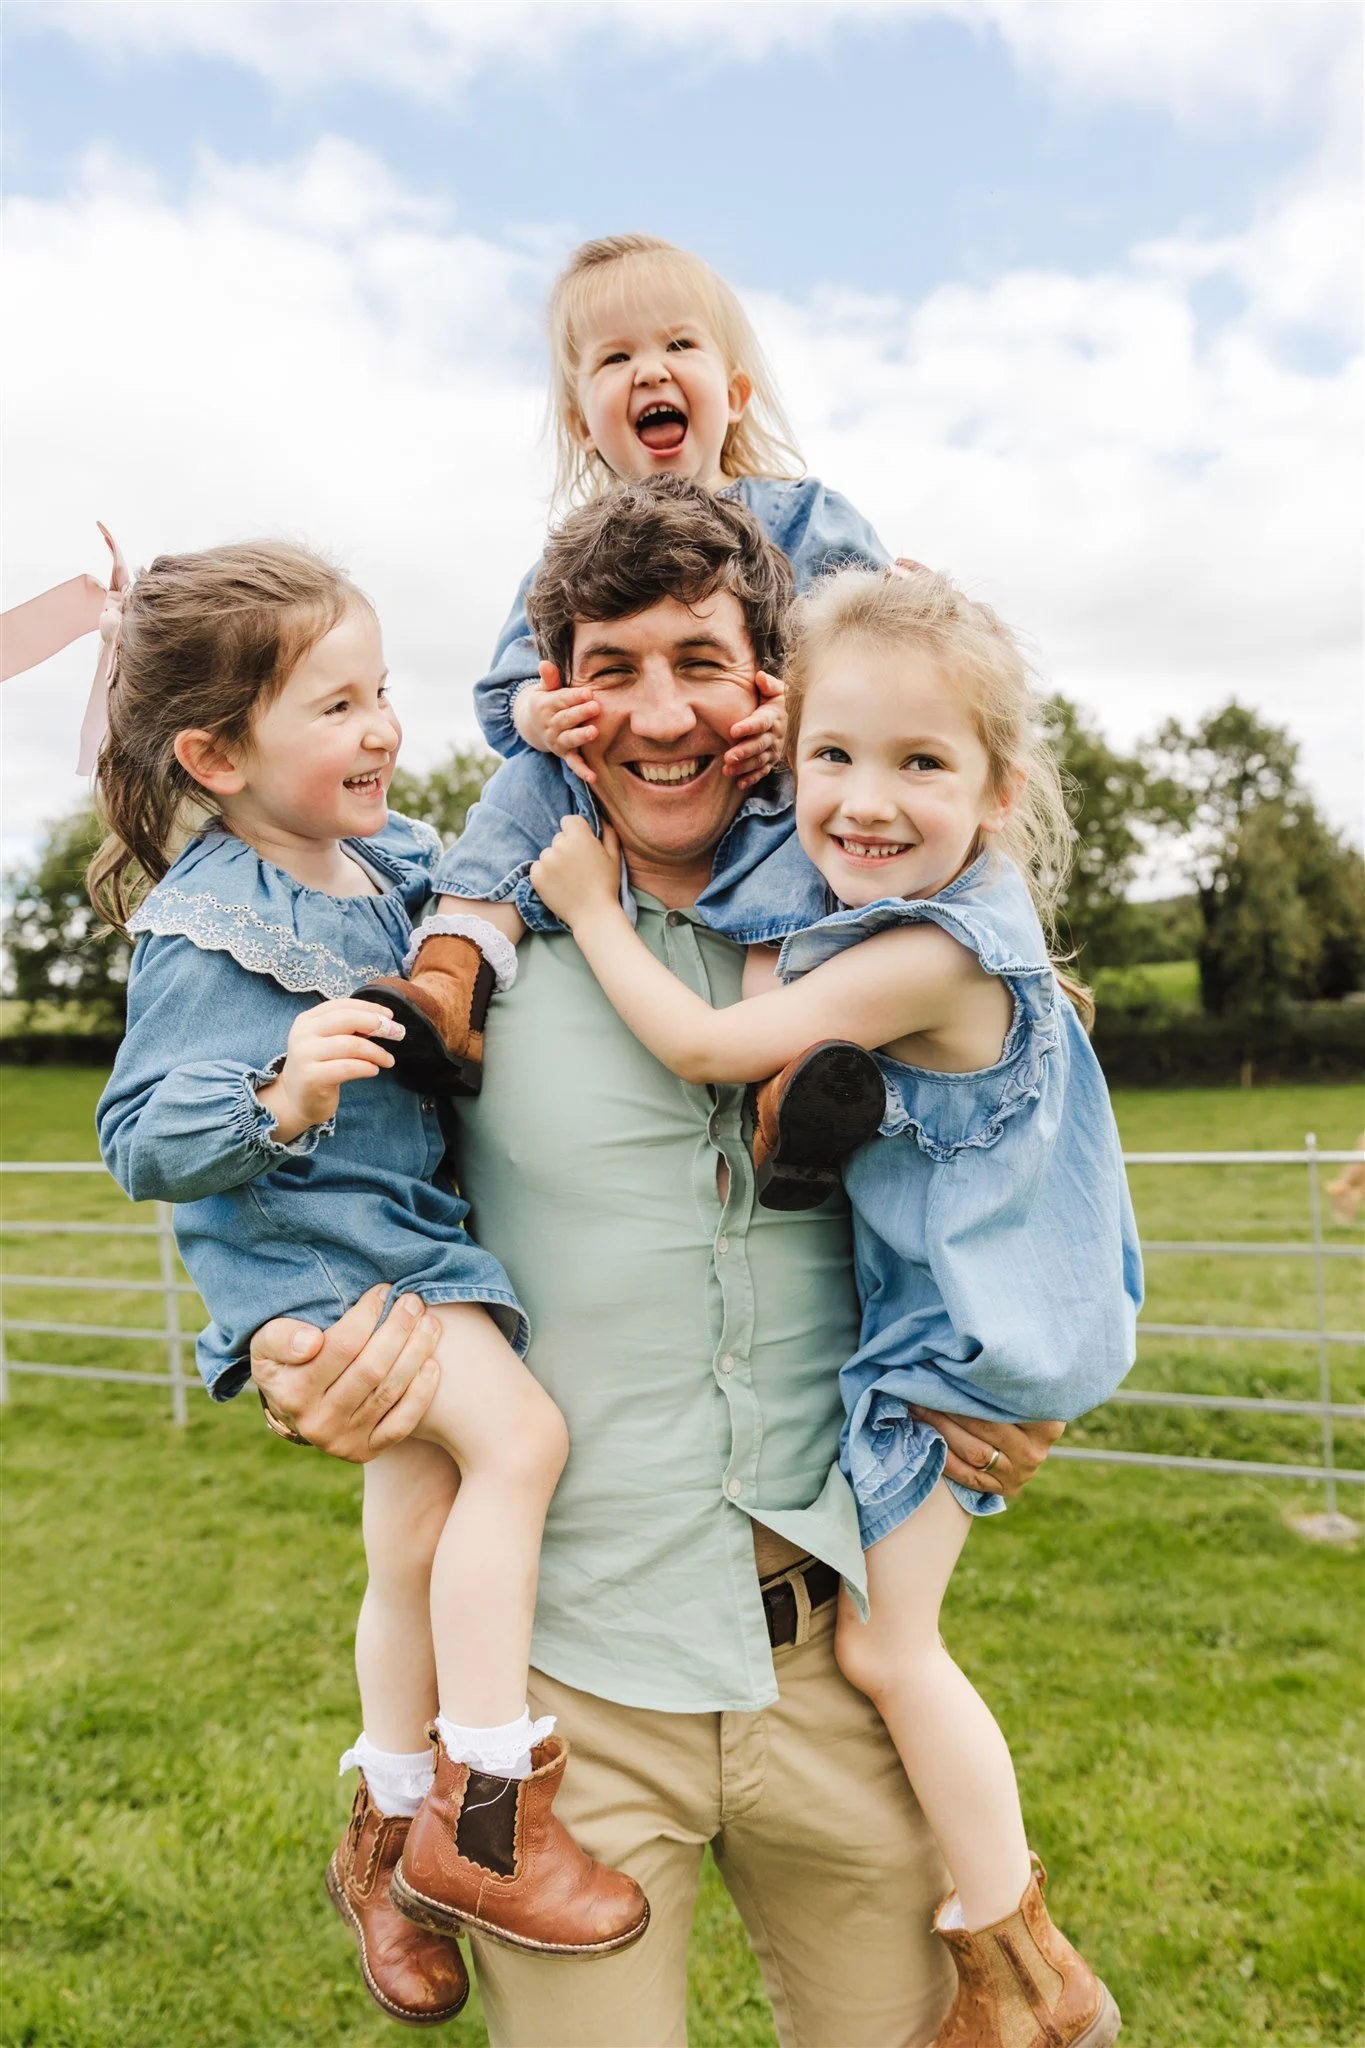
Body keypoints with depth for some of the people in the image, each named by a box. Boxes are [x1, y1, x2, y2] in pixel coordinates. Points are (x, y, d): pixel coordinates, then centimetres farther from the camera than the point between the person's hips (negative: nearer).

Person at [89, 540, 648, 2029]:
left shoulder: (391, 862, 4)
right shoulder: (205, 933, -18)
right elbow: (140, 1146, -19)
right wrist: (281, 1097, -36)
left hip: (414, 1238, 8)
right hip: (300, 1253, -8)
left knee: (422, 1535, 14)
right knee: (517, 1433, -25)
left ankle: (386, 1842, 37)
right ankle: (487, 1815, -6)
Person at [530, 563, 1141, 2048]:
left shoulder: (927, 955, -30)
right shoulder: (933, 920, 0)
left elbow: (707, 1046, -26)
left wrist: (591, 911, -12)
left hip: (950, 1338, -10)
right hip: (913, 1310, 10)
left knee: (883, 1642, 2)